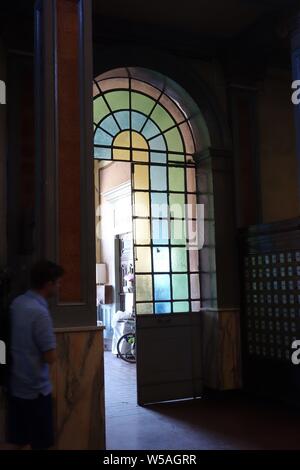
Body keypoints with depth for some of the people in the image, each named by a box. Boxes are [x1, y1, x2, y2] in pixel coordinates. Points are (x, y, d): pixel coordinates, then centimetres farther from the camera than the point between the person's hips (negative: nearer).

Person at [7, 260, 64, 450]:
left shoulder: (17, 303, 2)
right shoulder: (40, 312, -23)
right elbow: (50, 357, -20)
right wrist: (49, 348, -2)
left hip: (16, 385, 8)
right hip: (35, 388, -8)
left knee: (19, 441, 16)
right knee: (40, 443, 7)